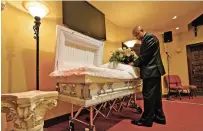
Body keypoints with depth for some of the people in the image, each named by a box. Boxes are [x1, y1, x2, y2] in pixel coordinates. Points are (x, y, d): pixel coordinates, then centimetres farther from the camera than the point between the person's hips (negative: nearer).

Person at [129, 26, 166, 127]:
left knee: (148, 96, -4)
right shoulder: (146, 40, 20)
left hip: (151, 71, -10)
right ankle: (159, 117, 26)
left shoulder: (150, 38, -9)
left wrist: (134, 63, -6)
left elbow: (145, 55, -17)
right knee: (155, 95, 14)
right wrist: (136, 63, 6)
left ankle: (146, 120, 7)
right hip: (153, 70, 10)